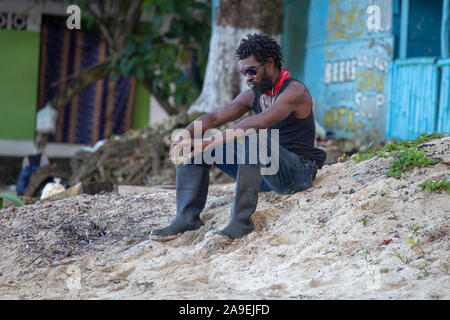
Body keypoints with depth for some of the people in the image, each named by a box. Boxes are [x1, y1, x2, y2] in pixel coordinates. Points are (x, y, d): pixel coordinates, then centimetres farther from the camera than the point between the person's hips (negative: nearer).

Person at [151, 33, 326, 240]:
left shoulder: (295, 91, -15)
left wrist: (212, 141, -36)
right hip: (265, 173, 8)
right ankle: (187, 218, -9)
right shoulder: (254, 95, 11)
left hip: (299, 171, -8)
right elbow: (215, 117, 5)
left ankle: (241, 220, -37)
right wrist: (185, 135, -16)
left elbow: (259, 123, -31)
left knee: (253, 139, -39)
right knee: (195, 147, 0)